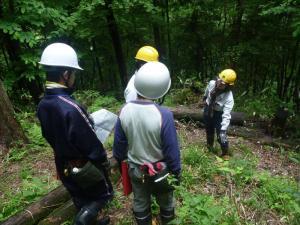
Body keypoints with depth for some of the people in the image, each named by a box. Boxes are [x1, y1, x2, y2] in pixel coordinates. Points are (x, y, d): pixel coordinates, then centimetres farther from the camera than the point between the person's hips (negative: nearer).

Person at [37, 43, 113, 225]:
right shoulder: (71, 107, -33)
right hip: (84, 166, -7)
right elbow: (91, 143, -26)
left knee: (82, 200, 27)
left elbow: (48, 135, 6)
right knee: (104, 195, 19)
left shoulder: (43, 105, -8)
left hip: (63, 165, 7)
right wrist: (104, 162, -10)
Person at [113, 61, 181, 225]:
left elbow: (119, 143, -5)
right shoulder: (164, 115, -30)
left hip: (135, 168, 3)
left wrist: (120, 161, 13)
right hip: (159, 170, -2)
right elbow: (171, 149, -20)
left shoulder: (125, 110, -17)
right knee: (165, 199, 27)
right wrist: (176, 172, -4)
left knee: (140, 202, 25)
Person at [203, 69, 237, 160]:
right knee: (209, 130, 24)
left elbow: (226, 115, -36)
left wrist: (223, 130, -41)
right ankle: (210, 146, 52)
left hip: (219, 113, -4)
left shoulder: (229, 98, -35)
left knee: (221, 135, -5)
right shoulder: (212, 83, -24)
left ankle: (225, 153, 21)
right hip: (208, 110, 4)